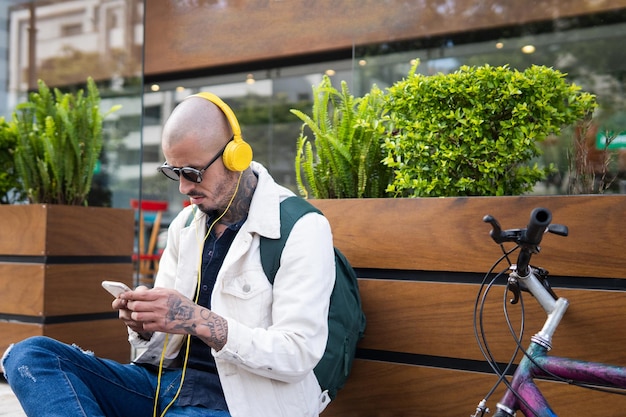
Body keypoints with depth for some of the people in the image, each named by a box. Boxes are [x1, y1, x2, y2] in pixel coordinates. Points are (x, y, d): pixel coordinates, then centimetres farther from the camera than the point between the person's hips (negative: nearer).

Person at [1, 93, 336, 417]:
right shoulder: (185, 223, 13)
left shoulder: (302, 229, -10)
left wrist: (199, 321, -24)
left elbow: (298, 355, -16)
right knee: (29, 355, -11)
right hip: (165, 379, 8)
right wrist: (143, 323, -8)